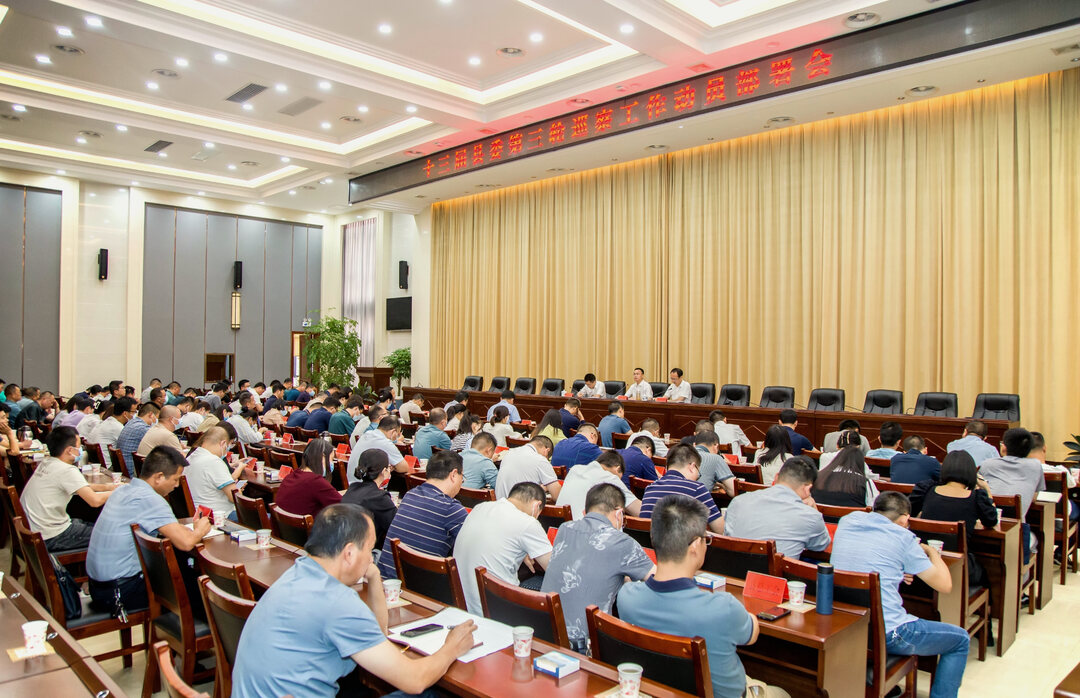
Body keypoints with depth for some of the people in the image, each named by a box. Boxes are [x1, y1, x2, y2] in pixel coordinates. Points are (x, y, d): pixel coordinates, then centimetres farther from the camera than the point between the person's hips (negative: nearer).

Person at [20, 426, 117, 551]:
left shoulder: (46, 463, 7)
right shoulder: (67, 470, -21)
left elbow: (79, 487, 21)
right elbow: (95, 501, -27)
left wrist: (105, 487, 13)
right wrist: (113, 493, -8)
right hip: (51, 539, -10)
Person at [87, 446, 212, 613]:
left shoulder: (123, 491, 7)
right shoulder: (149, 499, -22)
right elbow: (186, 543, -28)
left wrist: (192, 528, 9)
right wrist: (199, 531, -5)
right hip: (118, 594, -9)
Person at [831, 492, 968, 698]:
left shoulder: (848, 521, 8)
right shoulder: (903, 537, -5)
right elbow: (944, 585, 2)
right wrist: (931, 551, 18)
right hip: (886, 633, -6)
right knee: (960, 640, 17)